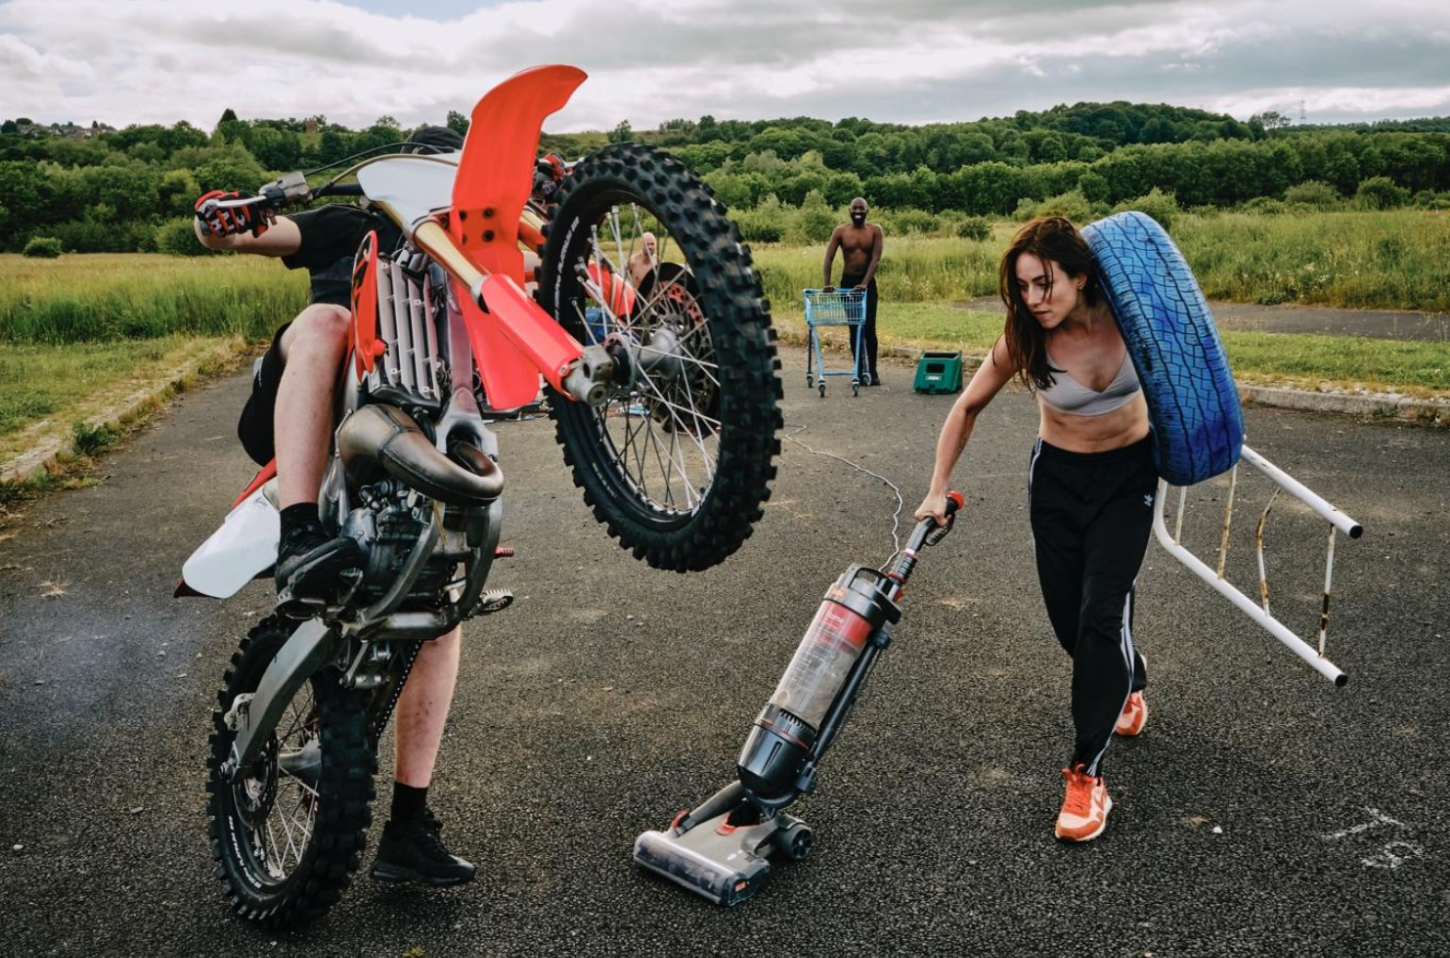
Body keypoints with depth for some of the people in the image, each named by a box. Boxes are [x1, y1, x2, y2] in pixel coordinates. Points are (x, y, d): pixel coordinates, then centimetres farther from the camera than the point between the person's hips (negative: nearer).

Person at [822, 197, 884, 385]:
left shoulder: (875, 231, -3)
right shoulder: (840, 231, -2)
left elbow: (876, 259, -12)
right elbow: (828, 258, -6)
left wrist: (864, 283, -23)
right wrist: (826, 283, -19)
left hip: (867, 283, -1)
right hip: (847, 282, 1)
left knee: (869, 329, -7)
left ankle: (872, 371, 2)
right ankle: (860, 371, 10)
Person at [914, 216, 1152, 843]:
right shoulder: (1023, 340, -20)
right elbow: (968, 408, -6)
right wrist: (938, 490, -8)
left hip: (1129, 474, -1)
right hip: (1058, 477, 1)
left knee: (1101, 611, -14)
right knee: (1067, 619, 4)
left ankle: (1086, 774, -7)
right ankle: (1128, 686, 41)